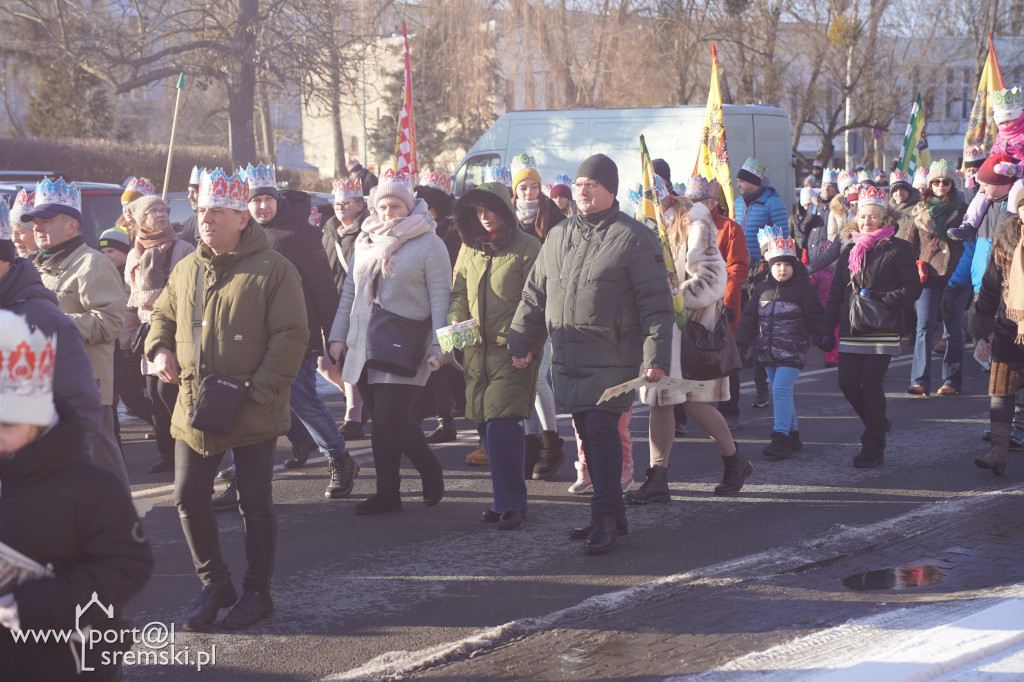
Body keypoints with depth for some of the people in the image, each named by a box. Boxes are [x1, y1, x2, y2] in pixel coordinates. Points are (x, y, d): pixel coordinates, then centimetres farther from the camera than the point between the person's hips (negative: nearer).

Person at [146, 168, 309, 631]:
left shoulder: (272, 270, -8)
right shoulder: (187, 270, 10)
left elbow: (291, 337, -11)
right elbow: (163, 315, 25)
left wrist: (258, 392, -17)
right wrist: (159, 349, 4)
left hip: (253, 414, -5)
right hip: (194, 411, 5)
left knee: (254, 503, 5)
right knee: (189, 498, 6)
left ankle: (257, 593, 19)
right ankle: (214, 585, 23)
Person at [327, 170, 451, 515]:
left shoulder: (429, 244, -3)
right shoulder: (365, 242, 15)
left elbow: (440, 299, -8)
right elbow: (349, 292, 20)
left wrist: (438, 345, -16)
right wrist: (338, 335, 13)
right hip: (365, 347, 6)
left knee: (391, 417, -13)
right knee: (380, 421, 7)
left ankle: (430, 471, 10)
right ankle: (386, 492, 13)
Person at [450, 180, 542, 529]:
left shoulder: (527, 247, -4)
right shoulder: (470, 248, 15)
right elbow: (459, 293, 19)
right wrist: (456, 320, -1)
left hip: (514, 352, -6)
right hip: (477, 351, 6)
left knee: (502, 425, -14)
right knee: (486, 426, 7)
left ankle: (512, 502, -3)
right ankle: (506, 497, 18)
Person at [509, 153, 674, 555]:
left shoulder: (634, 239, -4)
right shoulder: (558, 237, 15)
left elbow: (656, 304, -7)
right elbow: (534, 296, 20)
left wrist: (655, 356, -14)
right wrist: (519, 343, 16)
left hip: (611, 359, -6)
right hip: (567, 360, 6)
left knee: (600, 431, -12)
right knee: (587, 435, 9)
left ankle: (605, 518, -7)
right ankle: (612, 516, 17)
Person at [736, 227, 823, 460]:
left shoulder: (804, 289, -3)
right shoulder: (762, 289, 11)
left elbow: (814, 319, -1)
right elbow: (749, 318, 15)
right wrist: (739, 342, 10)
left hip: (793, 351, -6)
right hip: (768, 352, 6)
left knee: (781, 390, -16)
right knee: (780, 392, 11)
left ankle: (781, 438, -17)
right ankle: (793, 434, 22)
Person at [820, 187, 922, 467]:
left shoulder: (898, 249, 0)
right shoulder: (850, 250, 15)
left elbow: (912, 288, -6)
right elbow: (836, 292, 18)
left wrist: (880, 298, -18)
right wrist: (828, 329, 13)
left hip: (882, 329, -5)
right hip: (851, 330, 5)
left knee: (871, 384, -8)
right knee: (848, 383, -2)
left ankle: (873, 447, 2)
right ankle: (878, 423, 25)